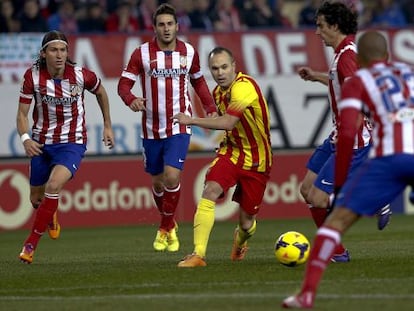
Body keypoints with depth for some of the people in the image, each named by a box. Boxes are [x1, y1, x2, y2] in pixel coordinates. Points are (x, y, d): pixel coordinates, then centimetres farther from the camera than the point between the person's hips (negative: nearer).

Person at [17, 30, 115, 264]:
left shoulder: (81, 75, -14)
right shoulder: (33, 76, -12)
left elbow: (100, 92, 8)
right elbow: (22, 113, -6)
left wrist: (108, 126, 13)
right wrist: (26, 138, -25)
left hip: (72, 143, -3)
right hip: (41, 143, 3)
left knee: (53, 186, -27)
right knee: (36, 198, 13)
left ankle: (31, 244, -16)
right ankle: (51, 218, 53)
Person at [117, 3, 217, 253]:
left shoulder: (189, 52, 1)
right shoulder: (142, 53, -5)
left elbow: (198, 81, 17)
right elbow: (124, 83, -5)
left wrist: (211, 109, 6)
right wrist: (131, 100, -27)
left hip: (179, 127, -1)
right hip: (151, 129, 1)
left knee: (172, 177, -16)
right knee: (157, 182, 11)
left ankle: (166, 228, 4)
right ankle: (168, 225, 36)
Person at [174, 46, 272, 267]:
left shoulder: (244, 87, -23)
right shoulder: (218, 92, 3)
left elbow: (228, 122, -32)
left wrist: (192, 121, -25)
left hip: (255, 160, -5)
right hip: (232, 151, 5)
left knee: (246, 222, 3)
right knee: (210, 191, -24)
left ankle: (241, 240, 43)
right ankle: (198, 254, -24)